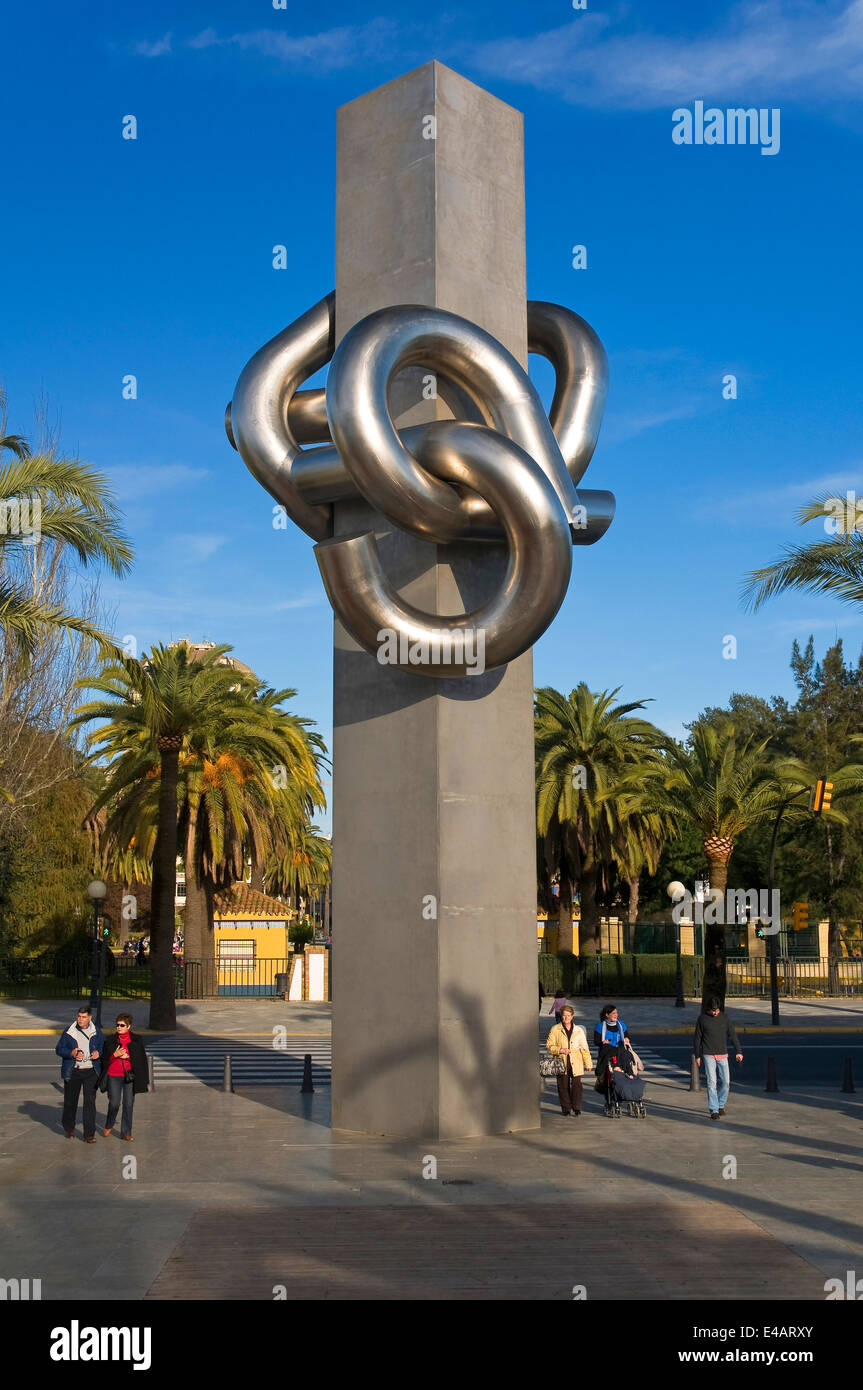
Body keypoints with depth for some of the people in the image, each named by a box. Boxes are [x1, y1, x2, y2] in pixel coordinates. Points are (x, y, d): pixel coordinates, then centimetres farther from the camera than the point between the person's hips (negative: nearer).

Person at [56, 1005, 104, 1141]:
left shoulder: (97, 1032, 5)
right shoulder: (69, 1031, 2)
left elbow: (104, 1047, 15)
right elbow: (59, 1049, 3)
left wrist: (98, 1053, -8)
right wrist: (71, 1053, -14)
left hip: (91, 1072, 0)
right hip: (72, 1072, 0)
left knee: (90, 1102, -6)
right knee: (70, 1101, 10)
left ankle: (89, 1134, -2)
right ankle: (69, 1128, 34)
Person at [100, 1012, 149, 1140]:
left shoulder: (136, 1040, 2)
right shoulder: (110, 1041, 3)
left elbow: (141, 1058, 3)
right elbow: (105, 1059, 3)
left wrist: (128, 1056, -11)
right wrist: (115, 1055, -14)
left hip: (130, 1076, 0)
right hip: (114, 1076, 0)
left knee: (128, 1104, 2)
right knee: (114, 1103, -2)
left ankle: (126, 1132, 12)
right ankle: (108, 1126, 26)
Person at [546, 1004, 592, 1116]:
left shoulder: (578, 1030, 9)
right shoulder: (555, 1029, 4)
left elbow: (584, 1048, 13)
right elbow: (549, 1045, 4)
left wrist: (588, 1063, 9)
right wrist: (560, 1050, -13)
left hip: (576, 1064, 0)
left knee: (577, 1085, -7)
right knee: (563, 1086, 2)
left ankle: (576, 1108, 3)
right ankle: (565, 1108, 14)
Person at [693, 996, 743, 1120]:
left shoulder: (725, 1018, 3)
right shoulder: (702, 1019, -2)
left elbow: (732, 1035, 1)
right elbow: (697, 1038, 3)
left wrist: (738, 1051, -10)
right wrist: (697, 1056, 3)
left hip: (723, 1055, 2)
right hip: (708, 1055, -2)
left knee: (725, 1081, 1)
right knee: (711, 1082, -8)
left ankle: (721, 1104, 22)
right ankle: (714, 1110, -4)